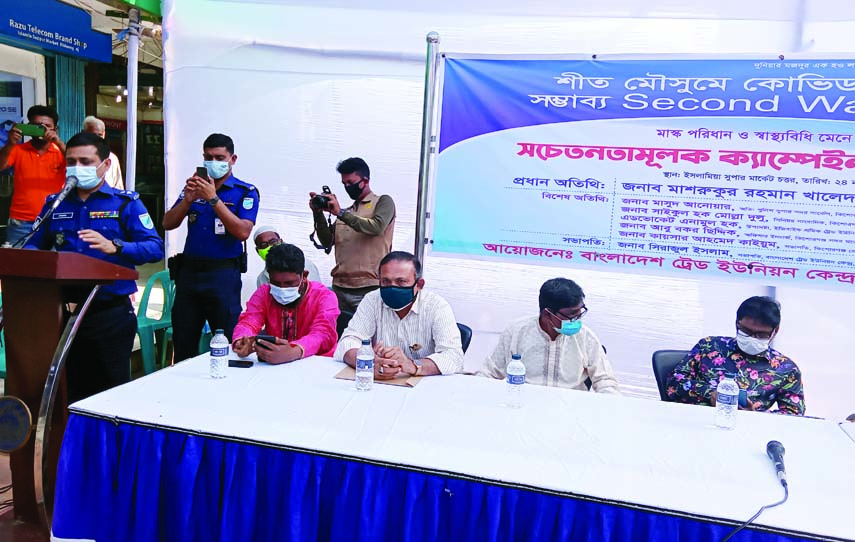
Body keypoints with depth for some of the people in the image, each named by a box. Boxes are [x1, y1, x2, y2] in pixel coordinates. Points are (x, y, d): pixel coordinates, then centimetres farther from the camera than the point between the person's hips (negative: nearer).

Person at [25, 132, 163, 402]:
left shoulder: (126, 203, -2)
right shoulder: (54, 204, 11)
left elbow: (155, 248, -14)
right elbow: (34, 247, 14)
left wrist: (114, 247, -30)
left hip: (112, 312, -4)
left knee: (114, 390, 6)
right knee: (73, 389, 15)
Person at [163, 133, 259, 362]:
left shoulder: (245, 192, -1)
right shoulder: (194, 187, 12)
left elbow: (243, 232, -17)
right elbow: (168, 224, 6)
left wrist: (213, 199, -20)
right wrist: (187, 200, -11)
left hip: (223, 274, -4)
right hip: (188, 272, 5)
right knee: (183, 345, 13)